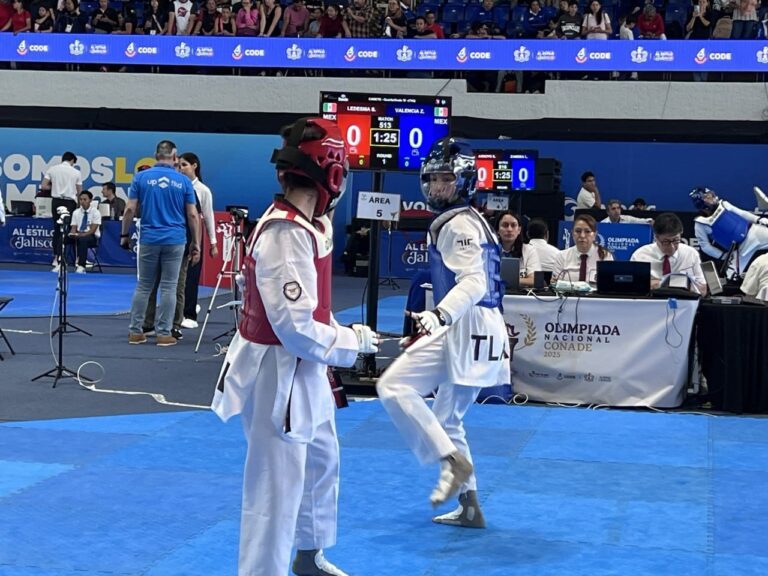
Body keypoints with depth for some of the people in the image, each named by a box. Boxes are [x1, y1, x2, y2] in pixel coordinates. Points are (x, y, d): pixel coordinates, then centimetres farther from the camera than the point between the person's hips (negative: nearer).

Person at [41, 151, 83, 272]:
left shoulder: (52, 169, 3)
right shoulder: (76, 172, -1)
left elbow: (43, 186, -1)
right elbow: (79, 192, 4)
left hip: (56, 201, 2)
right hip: (69, 202, -2)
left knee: (57, 229, 17)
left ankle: (56, 257, 22)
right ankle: (59, 260, -7)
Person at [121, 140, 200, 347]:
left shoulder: (141, 177, 0)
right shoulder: (183, 181, 1)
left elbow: (130, 209, -2)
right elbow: (192, 215, 0)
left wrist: (125, 234, 10)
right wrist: (196, 244, 6)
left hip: (149, 239, 1)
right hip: (175, 240, -1)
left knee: (143, 287, 10)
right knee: (169, 288, 3)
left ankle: (135, 331, 11)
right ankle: (164, 333, 4)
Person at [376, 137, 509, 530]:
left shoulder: (458, 223, -10)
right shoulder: (469, 221, 21)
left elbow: (474, 282, -24)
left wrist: (438, 315, -39)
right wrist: (433, 323, 36)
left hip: (465, 330, -11)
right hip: (480, 332, 11)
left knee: (393, 385, -15)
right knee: (446, 420, 17)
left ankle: (453, 461, -15)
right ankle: (470, 508, 22)